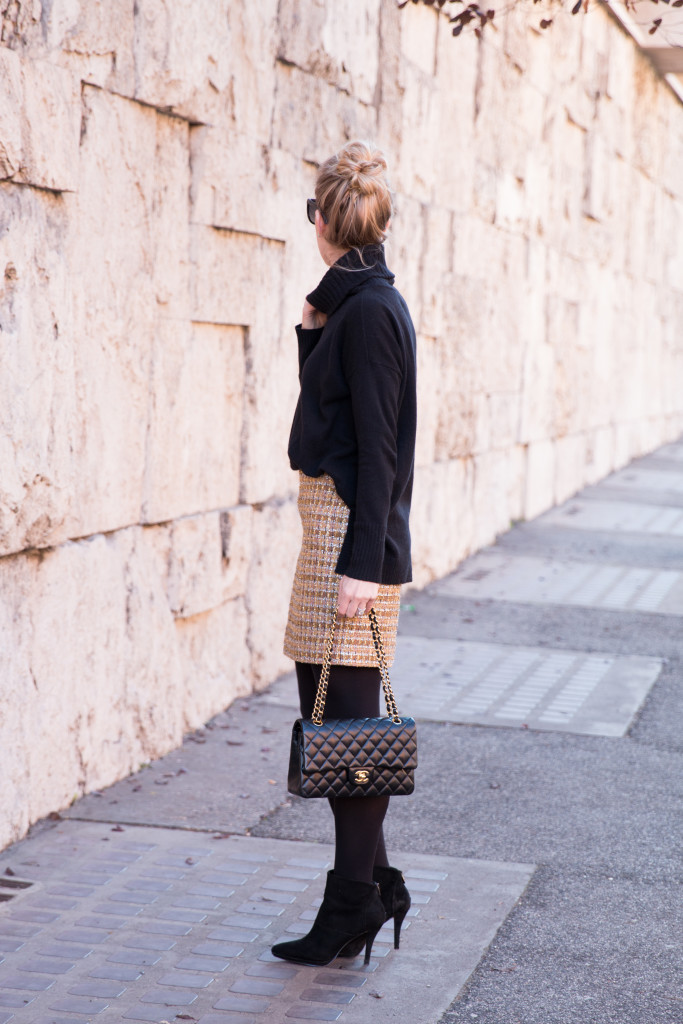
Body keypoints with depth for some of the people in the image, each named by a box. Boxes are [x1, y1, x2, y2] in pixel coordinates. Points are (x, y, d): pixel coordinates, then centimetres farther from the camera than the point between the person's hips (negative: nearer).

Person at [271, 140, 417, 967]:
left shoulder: (368, 310, -14)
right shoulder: (354, 302, 15)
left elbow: (378, 447, -19)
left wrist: (361, 562, -20)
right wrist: (311, 331, 13)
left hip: (353, 526, -10)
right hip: (333, 518, 10)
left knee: (349, 714, -3)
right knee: (324, 709, 14)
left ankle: (354, 902, 7)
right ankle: (374, 880, 25)